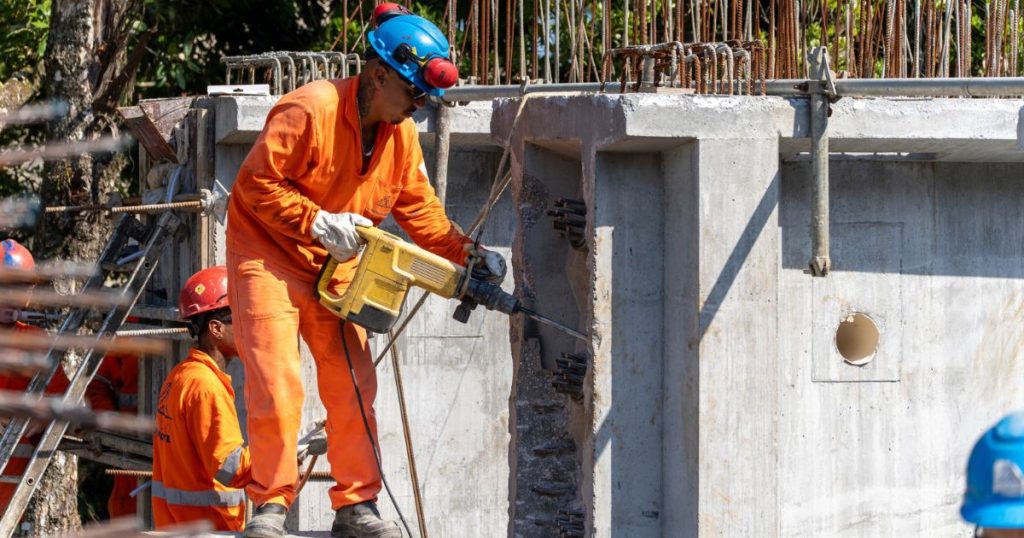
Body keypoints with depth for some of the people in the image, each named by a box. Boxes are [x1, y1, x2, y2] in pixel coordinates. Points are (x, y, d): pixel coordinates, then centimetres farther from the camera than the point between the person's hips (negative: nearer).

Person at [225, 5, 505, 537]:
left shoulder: (401, 134, 0)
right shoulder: (312, 110, -24)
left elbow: (419, 207, 9)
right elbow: (256, 182, -22)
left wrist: (467, 252, -4)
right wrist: (319, 224, -26)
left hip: (332, 266, 7)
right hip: (268, 255, -7)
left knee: (352, 384, 2)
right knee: (277, 383, -14)